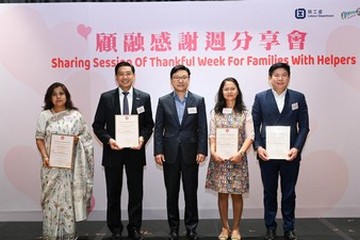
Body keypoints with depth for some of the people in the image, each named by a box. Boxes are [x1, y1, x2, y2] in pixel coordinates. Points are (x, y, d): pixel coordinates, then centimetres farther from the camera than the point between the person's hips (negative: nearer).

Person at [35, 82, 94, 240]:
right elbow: (39, 139, 2)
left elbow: (87, 138, 8)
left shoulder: (75, 115, 3)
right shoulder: (44, 116, 3)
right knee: (52, 197, 3)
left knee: (69, 196, 4)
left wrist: (77, 139, -13)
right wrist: (45, 157, -12)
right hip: (51, 164, 0)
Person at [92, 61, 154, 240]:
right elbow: (97, 125, 1)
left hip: (135, 151, 0)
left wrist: (142, 138, -14)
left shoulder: (144, 97, 2)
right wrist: (108, 140, -15)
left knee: (136, 192, 8)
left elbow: (149, 124, 5)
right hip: (113, 151, 0)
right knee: (113, 193, 10)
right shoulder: (106, 97, 0)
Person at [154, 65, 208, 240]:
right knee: (172, 192, 8)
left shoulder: (198, 101, 3)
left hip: (190, 153, 0)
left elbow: (202, 128, 0)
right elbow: (158, 128, 2)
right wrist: (158, 151, -6)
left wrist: (202, 151, -8)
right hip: (170, 153, 1)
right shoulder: (163, 101, 4)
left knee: (191, 192, 6)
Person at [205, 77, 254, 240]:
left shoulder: (244, 113, 3)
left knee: (236, 194, 6)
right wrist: (213, 152, -15)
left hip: (237, 158, -1)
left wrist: (240, 153, -18)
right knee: (222, 193, 7)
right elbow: (212, 135, 1)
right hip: (219, 158, 1)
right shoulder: (215, 112, 7)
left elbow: (250, 136, -4)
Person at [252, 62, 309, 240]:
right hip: (267, 154, 0)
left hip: (290, 154, 0)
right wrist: (258, 147, -12)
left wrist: (296, 148, -11)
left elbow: (304, 126, 1)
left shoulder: (298, 97, 3)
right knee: (269, 192, 11)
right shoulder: (260, 97, 3)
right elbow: (254, 126, 1)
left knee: (289, 193, 10)